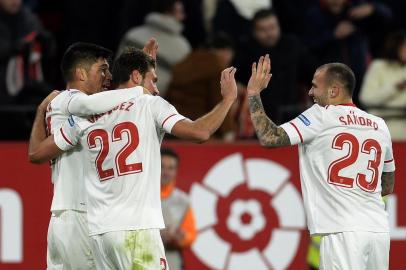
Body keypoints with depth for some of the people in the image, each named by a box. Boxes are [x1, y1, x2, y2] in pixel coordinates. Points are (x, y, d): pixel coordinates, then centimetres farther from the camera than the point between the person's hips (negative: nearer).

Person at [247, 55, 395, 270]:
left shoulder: (322, 116, -2)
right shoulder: (379, 126, 16)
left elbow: (269, 138, -9)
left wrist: (253, 93, 2)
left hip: (343, 232, -6)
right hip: (379, 230, 6)